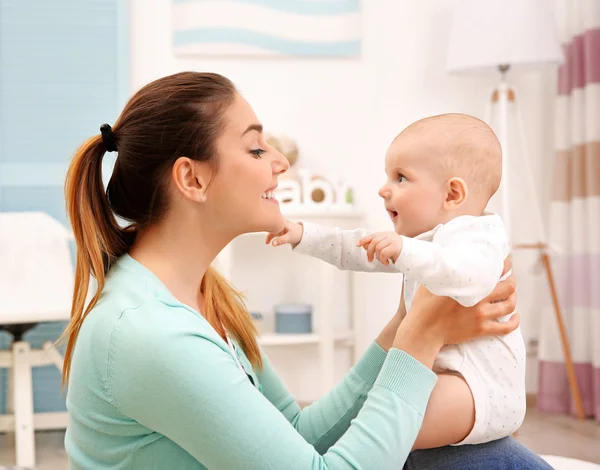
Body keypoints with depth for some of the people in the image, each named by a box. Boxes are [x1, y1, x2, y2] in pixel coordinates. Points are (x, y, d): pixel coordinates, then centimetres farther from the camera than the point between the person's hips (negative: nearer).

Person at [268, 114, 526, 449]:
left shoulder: (474, 234, -14)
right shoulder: (425, 237, 18)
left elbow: (468, 279, -37)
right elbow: (357, 250, 22)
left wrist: (406, 251, -43)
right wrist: (303, 235, 17)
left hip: (481, 386, -11)